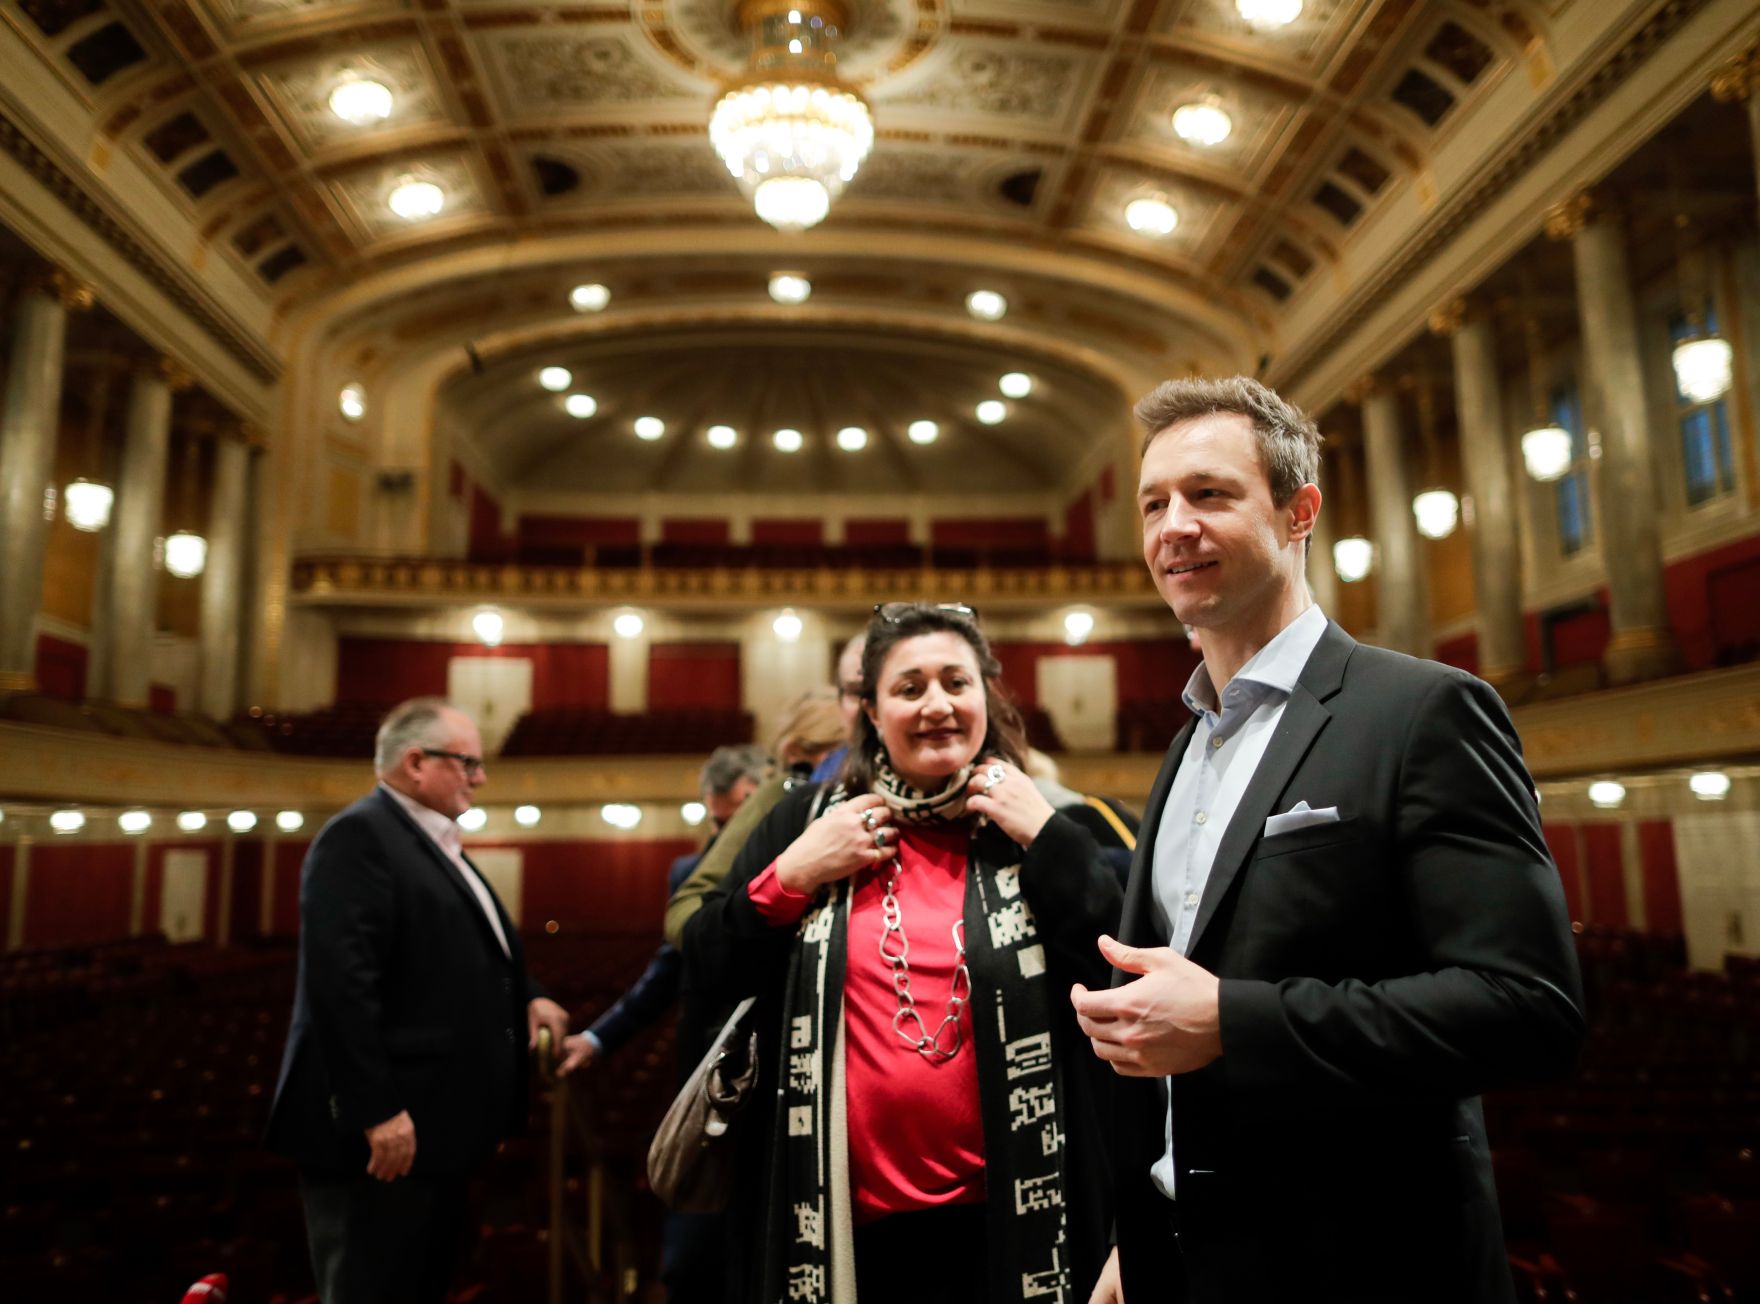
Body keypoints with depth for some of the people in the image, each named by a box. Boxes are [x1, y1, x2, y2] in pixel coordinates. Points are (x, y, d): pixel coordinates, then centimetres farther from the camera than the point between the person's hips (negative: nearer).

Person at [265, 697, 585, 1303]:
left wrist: (527, 997, 6)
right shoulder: (359, 835, -15)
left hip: (437, 1125, 10)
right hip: (388, 1132, -10)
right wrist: (376, 1111, -26)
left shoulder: (437, 842, 17)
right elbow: (340, 983, -25)